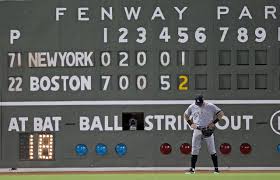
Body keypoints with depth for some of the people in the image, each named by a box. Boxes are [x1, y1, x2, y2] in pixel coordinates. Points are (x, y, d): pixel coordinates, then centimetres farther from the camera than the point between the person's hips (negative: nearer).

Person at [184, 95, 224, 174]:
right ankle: (192, 169, 5)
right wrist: (190, 124, 3)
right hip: (197, 131, 2)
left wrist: (213, 123, -13)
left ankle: (216, 169, 2)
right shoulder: (192, 107, 2)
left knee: (212, 150, -2)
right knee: (194, 150, 1)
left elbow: (221, 113, -4)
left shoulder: (210, 106, -7)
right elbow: (185, 115, 18)